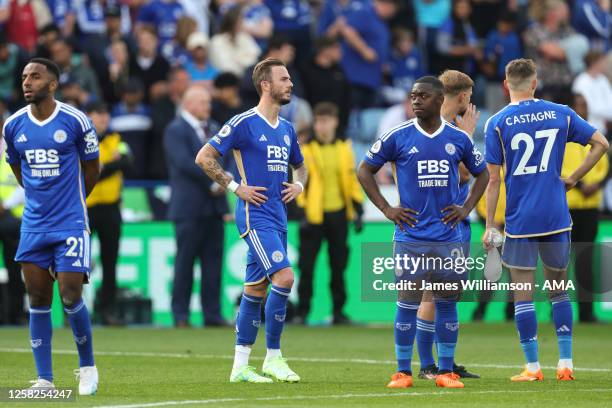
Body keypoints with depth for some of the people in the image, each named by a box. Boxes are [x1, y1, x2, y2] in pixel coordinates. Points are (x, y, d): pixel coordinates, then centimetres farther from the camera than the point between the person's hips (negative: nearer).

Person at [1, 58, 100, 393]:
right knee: (38, 301, 2)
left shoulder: (75, 121, -8)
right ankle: (44, 380, 6)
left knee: (71, 297, -9)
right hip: (33, 224, 4)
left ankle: (87, 366, 13)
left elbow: (92, 167, 7)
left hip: (70, 223, -4)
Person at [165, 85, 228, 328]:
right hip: (190, 207, -7)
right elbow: (184, 163, -17)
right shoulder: (175, 130, -6)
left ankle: (212, 314, 6)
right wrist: (213, 181, -15)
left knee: (213, 261, 4)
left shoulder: (214, 128, 17)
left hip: (214, 205, 7)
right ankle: (180, 315, 2)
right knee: (185, 261, -3)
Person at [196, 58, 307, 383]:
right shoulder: (243, 123, -8)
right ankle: (273, 357, -9)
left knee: (256, 289, 8)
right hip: (255, 214, -8)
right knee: (284, 276, -18)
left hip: (277, 218, 8)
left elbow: (299, 166, 32)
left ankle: (240, 366, 12)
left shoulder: (287, 128, 15)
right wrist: (235, 187, -11)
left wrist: (299, 185, 11)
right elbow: (204, 157, -8)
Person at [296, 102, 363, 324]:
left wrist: (357, 210, 8)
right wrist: (301, 211, -13)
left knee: (338, 266, 7)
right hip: (314, 215, -3)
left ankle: (338, 311, 14)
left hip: (338, 214, 3)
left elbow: (353, 179, 13)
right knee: (306, 266, -2)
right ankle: (302, 312, 4)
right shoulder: (306, 149, -2)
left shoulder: (344, 149, 9)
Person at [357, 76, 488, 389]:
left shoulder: (458, 139, 5)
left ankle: (446, 371, 10)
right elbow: (364, 170, 7)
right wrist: (386, 208, -1)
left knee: (447, 302, 4)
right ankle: (403, 372, 3)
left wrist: (466, 208, 7)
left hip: (448, 237, 2)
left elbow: (481, 174, 20)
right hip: (410, 236, -2)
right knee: (407, 302, -3)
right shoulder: (398, 137, -2)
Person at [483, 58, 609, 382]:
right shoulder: (560, 114, 3)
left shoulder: (497, 123, -4)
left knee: (523, 294, 4)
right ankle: (565, 364, 11)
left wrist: (489, 227, 0)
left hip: (519, 220, -3)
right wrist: (572, 178, 9)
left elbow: (493, 180, -5)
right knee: (559, 289, 14)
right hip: (557, 218, 3)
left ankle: (532, 367, 2)